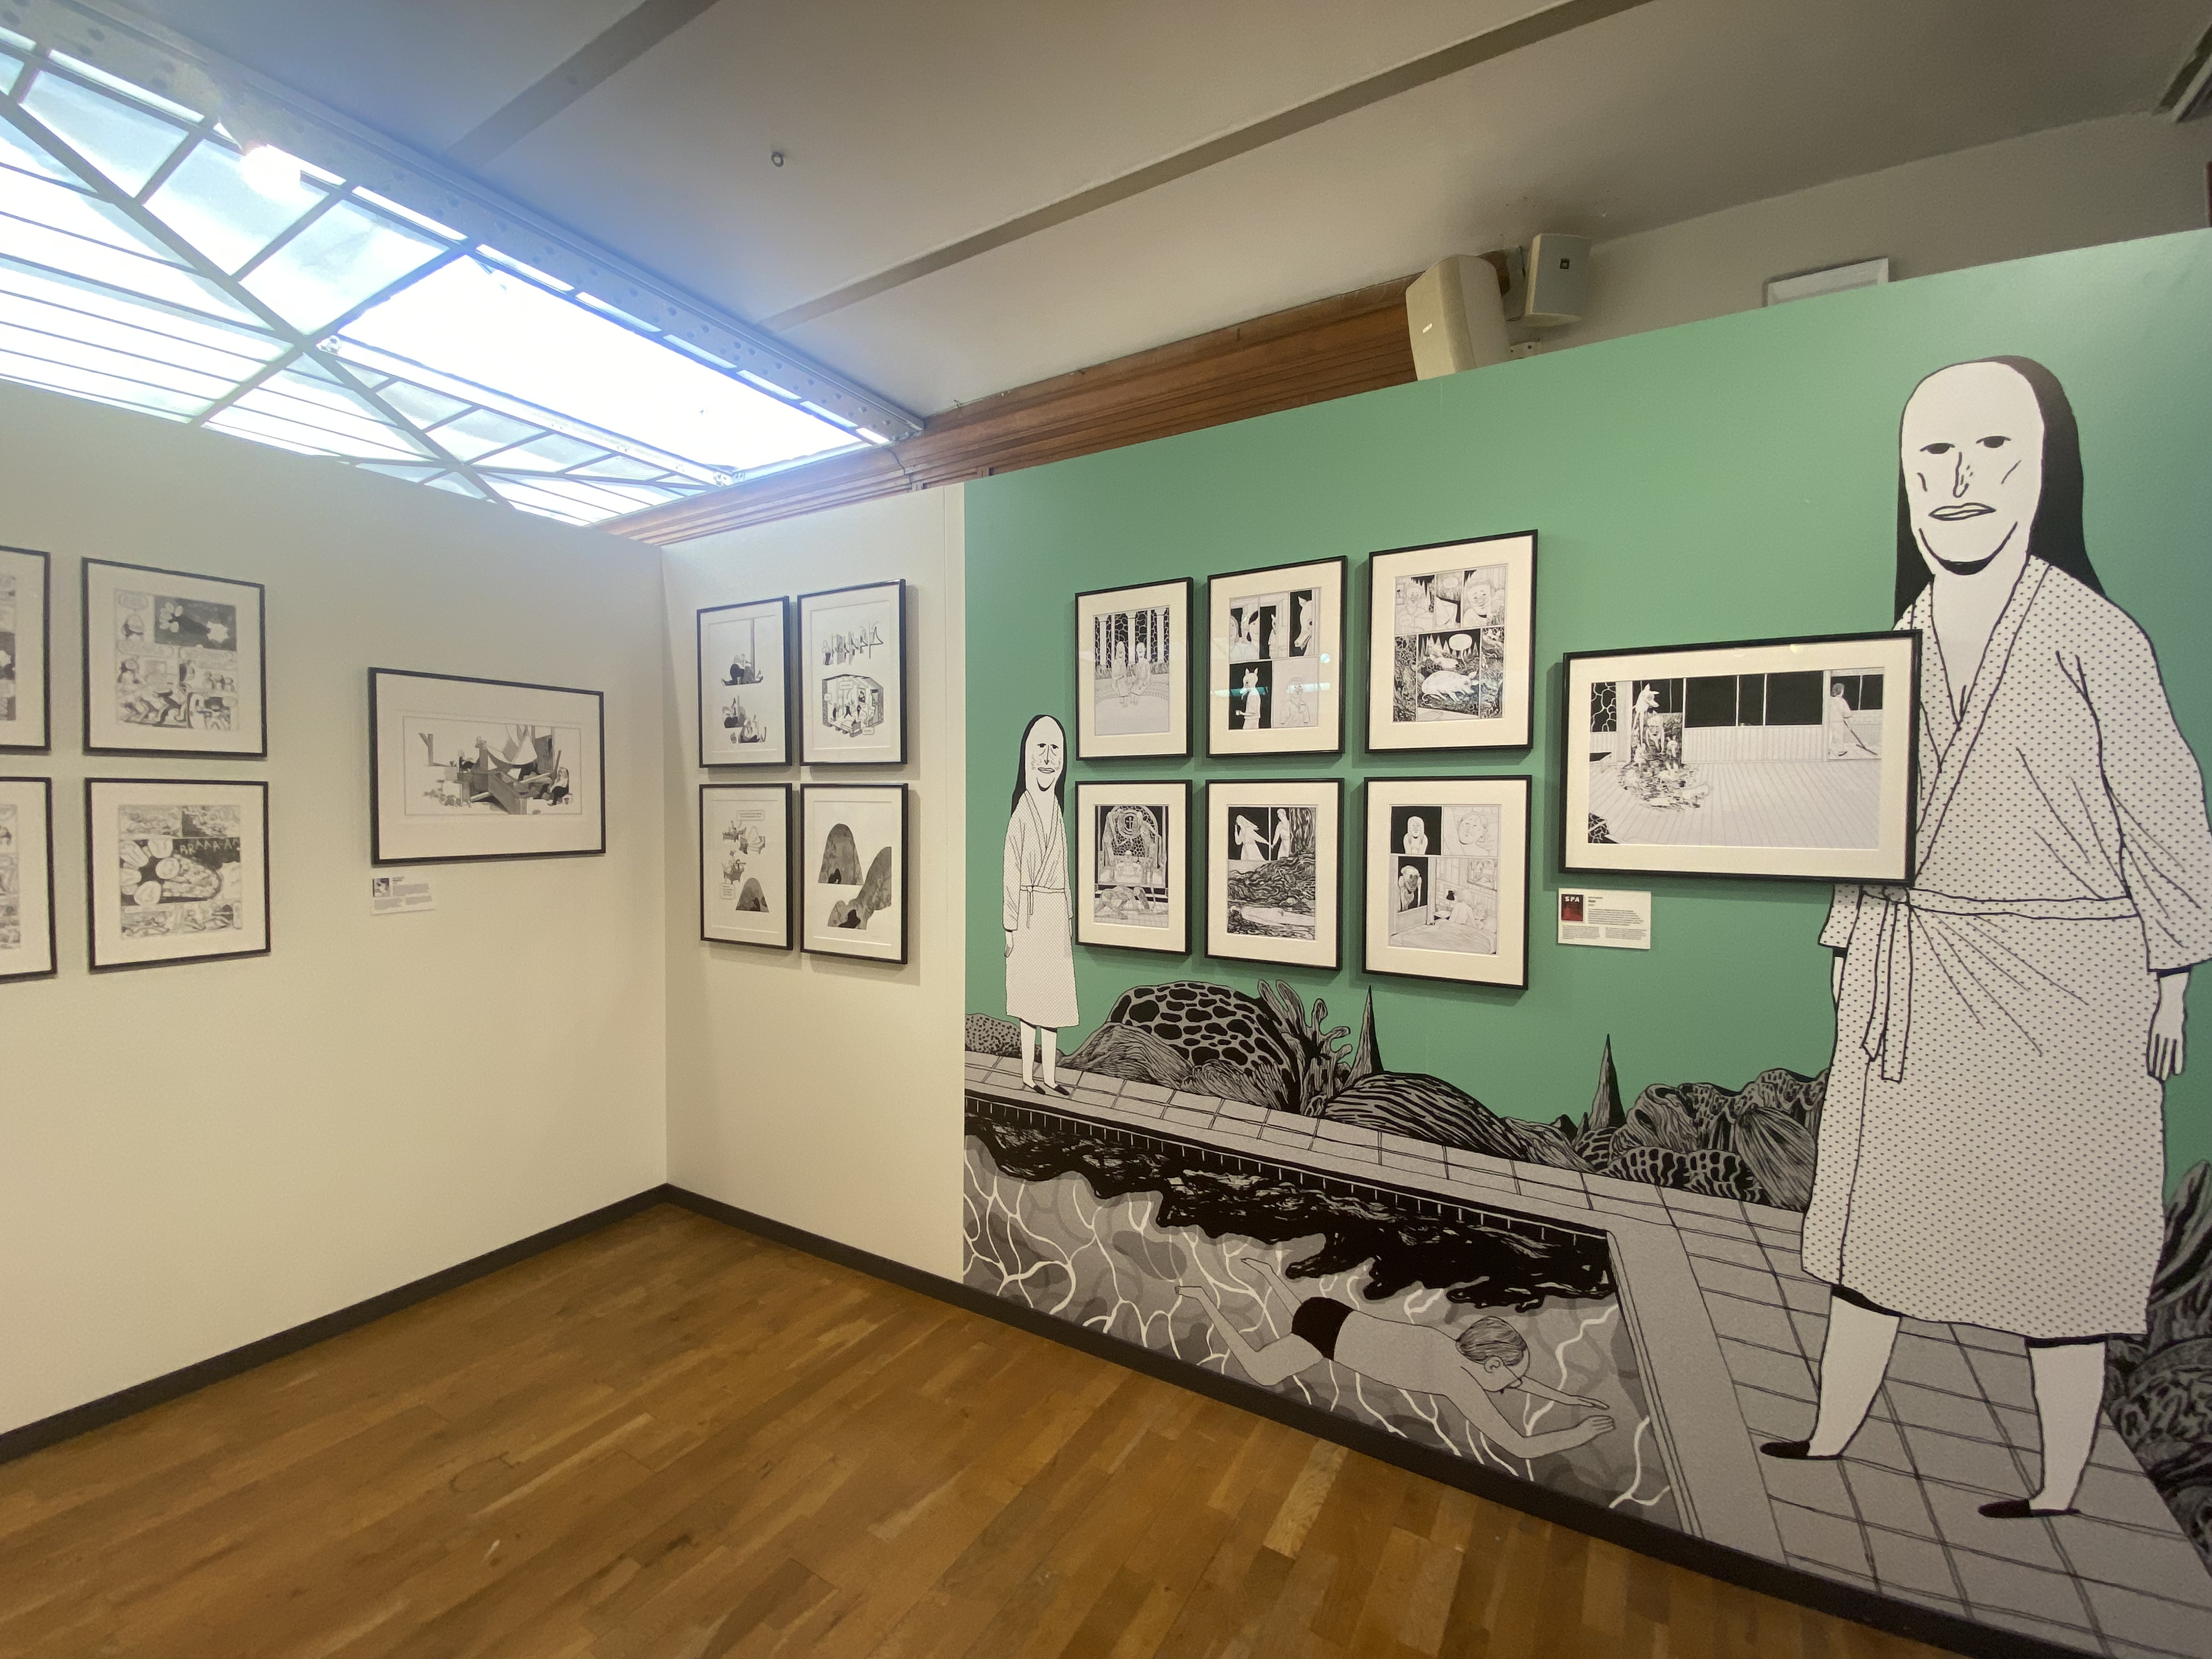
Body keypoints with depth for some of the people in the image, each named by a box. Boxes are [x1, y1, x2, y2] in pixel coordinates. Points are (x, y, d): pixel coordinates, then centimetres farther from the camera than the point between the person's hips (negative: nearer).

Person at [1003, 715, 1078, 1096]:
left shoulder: (1057, 808, 11)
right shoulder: (1022, 810, -10)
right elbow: (1012, 871, -10)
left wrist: (1068, 916, 17)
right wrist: (1011, 926, -11)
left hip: (1056, 914, 7)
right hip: (1031, 913, -7)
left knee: (1053, 996, 11)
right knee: (1031, 996, 1)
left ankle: (1049, 1078, 20)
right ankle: (1028, 1076, 14)